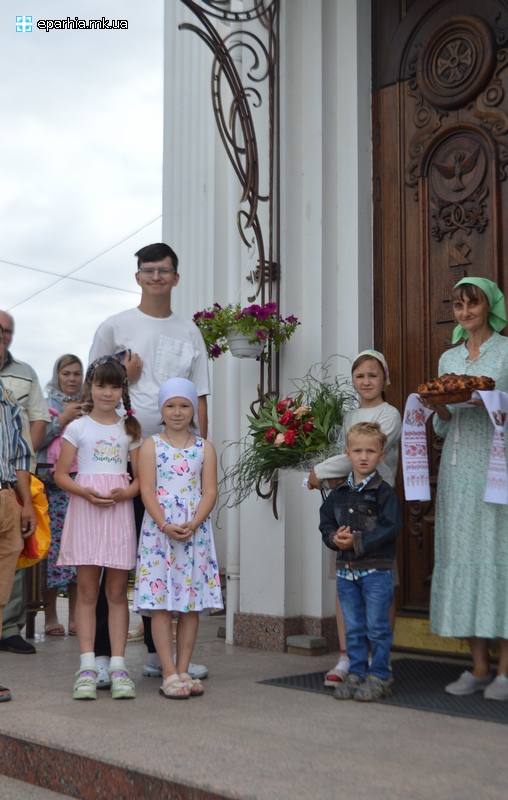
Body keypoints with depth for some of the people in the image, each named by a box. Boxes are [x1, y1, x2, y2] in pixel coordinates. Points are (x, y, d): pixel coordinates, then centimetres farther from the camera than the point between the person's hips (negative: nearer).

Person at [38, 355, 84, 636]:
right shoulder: (47, 405, 9)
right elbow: (36, 441, -4)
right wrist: (62, 419, -7)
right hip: (53, 483, -2)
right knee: (53, 545, -6)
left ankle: (75, 617, 6)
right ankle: (50, 617, 3)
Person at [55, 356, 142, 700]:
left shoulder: (130, 429, 12)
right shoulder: (77, 428, 7)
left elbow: (142, 475, 10)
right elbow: (61, 474, 3)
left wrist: (126, 493, -11)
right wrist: (86, 492, -14)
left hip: (120, 511, 1)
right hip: (85, 509, -1)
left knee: (117, 592, 2)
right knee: (87, 591, 0)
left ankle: (118, 665, 6)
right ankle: (87, 666, 4)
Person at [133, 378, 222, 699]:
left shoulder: (204, 447, 8)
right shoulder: (151, 445, 3)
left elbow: (209, 491, 1)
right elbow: (147, 490, -5)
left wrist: (192, 525, -14)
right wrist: (165, 525, -17)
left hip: (196, 531, 2)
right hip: (158, 530, -2)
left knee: (192, 602, 5)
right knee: (160, 603, -3)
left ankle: (184, 670, 14)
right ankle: (170, 674, 3)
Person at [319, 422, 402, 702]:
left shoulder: (384, 492, -7)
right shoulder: (339, 493, 8)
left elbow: (391, 528, -15)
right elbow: (326, 523, 12)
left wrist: (358, 541, -18)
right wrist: (335, 537, -10)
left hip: (376, 570, -5)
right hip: (346, 571, 5)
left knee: (377, 627, 2)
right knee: (354, 628, 13)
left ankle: (379, 676, 12)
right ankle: (357, 673, 23)